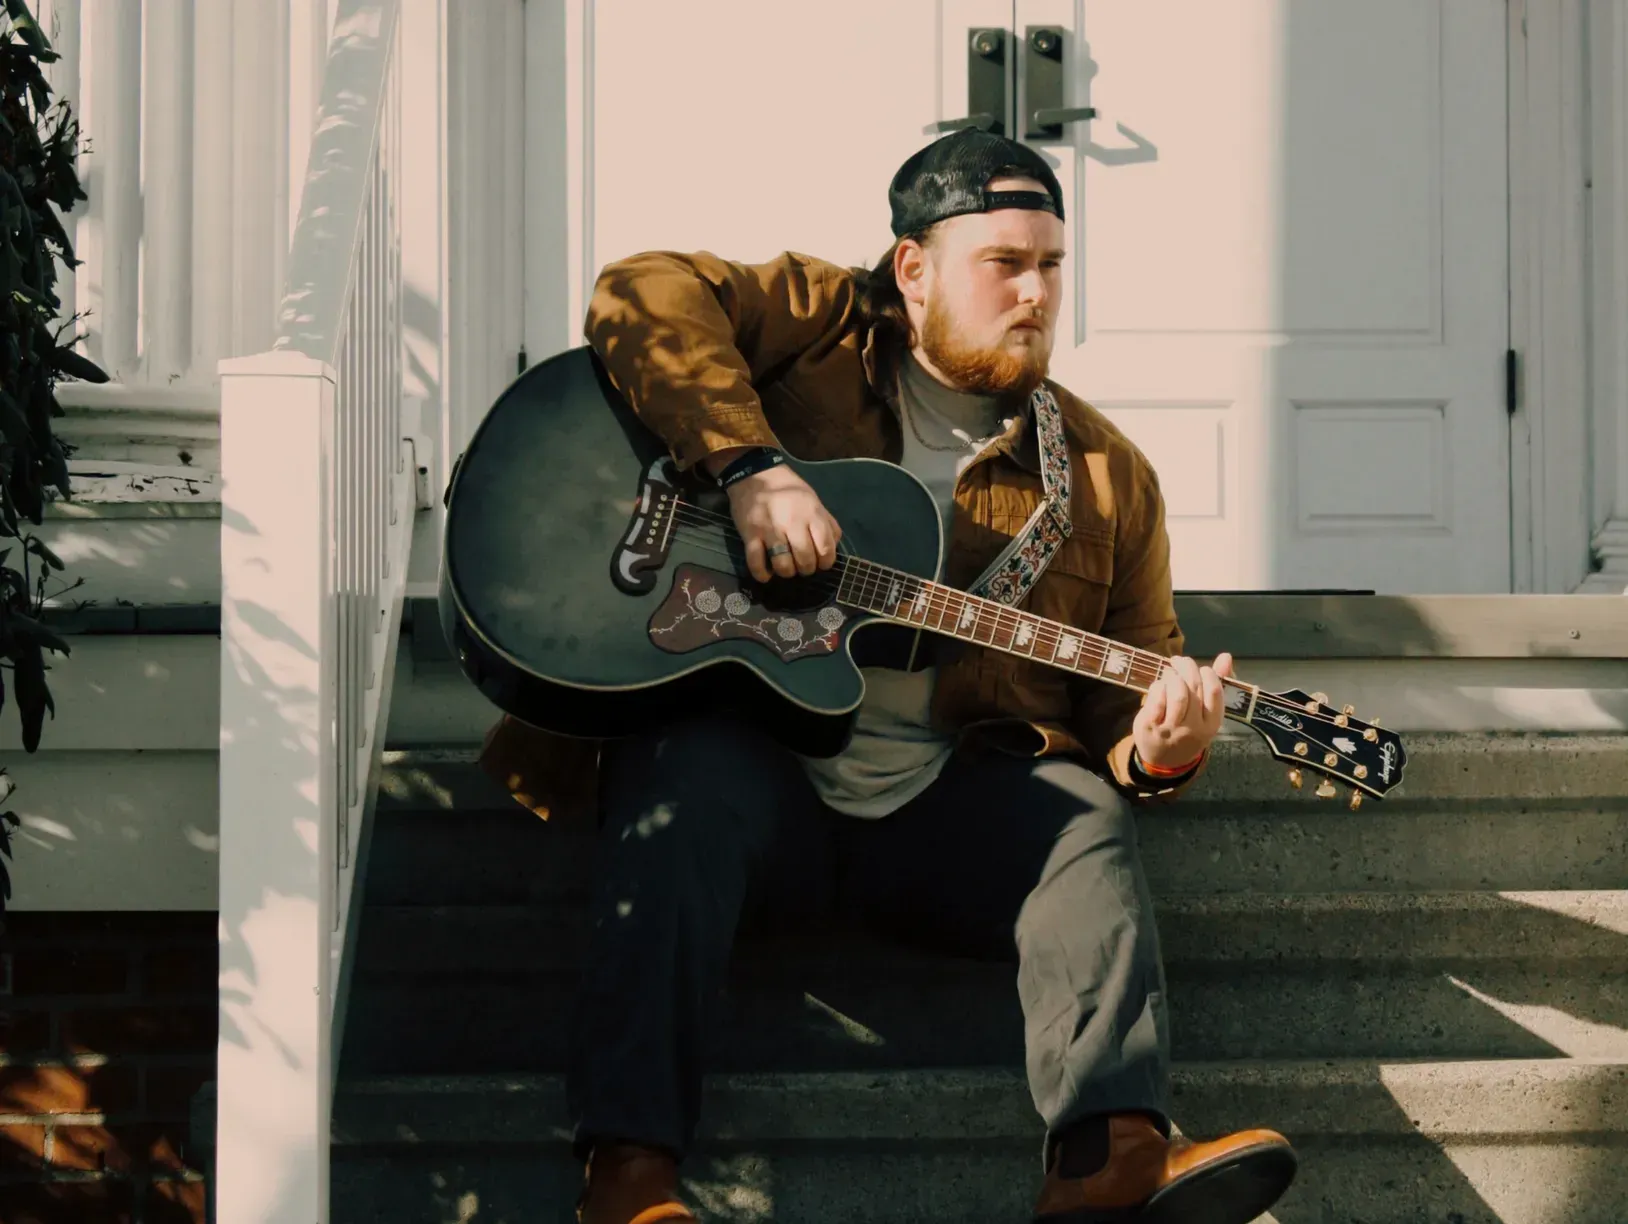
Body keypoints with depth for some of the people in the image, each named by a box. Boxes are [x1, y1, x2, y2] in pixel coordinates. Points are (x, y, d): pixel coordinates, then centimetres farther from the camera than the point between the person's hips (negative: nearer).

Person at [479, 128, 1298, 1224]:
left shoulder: (1106, 475, 14)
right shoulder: (820, 329, 8)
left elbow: (1130, 678, 14)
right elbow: (645, 298, -8)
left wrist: (1160, 748, -12)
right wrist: (754, 467, -22)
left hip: (947, 814, 2)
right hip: (756, 770, -2)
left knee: (1083, 815, -27)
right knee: (683, 767, -34)